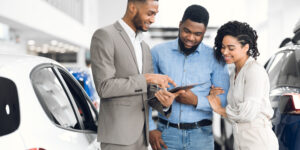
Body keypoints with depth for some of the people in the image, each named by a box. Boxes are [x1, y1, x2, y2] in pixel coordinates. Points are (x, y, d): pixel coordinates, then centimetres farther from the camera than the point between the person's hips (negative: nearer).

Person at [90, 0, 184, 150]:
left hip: (141, 132, 7)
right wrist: (146, 78, -15)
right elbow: (104, 87, -15)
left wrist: (163, 99, -6)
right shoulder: (104, 36, -7)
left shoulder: (144, 47, 18)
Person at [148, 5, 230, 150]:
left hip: (201, 135, 0)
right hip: (166, 134, 0)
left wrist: (196, 101, -17)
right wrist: (151, 129, -3)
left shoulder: (214, 58, 0)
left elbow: (224, 101, -1)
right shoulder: (158, 52, 2)